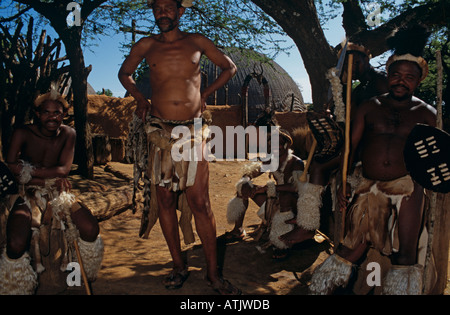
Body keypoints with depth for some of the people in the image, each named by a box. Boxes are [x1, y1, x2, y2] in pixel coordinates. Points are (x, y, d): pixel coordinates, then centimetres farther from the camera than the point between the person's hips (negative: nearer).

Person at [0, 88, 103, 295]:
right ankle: (20, 288, 3)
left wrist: (29, 170, -16)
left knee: (91, 229, -21)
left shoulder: (68, 134, -1)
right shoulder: (22, 134, -8)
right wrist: (51, 177, -15)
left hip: (57, 194, 2)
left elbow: (64, 170, -8)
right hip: (27, 195, -2)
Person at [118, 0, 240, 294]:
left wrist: (205, 94, 11)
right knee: (165, 199, 4)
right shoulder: (146, 46, 10)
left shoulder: (197, 41, 8)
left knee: (200, 202, -5)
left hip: (192, 129, -2)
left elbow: (230, 67, 20)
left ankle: (213, 272, 6)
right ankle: (179, 267, 18)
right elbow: (124, 73, 27)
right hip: (160, 130, 2)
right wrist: (140, 98, 11)